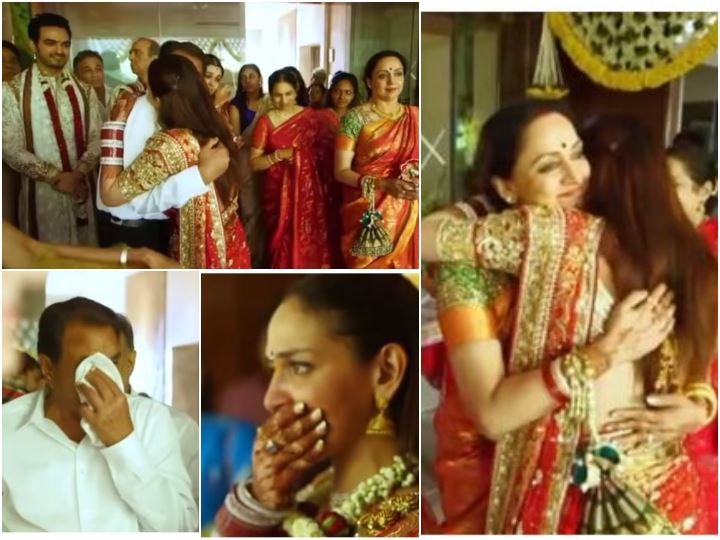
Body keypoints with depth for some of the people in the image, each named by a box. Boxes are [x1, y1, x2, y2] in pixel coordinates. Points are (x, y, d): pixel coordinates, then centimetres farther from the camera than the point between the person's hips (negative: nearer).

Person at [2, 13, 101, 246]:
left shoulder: (84, 91, 10)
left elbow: (96, 138, 4)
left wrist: (78, 173, -13)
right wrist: (55, 177, -15)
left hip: (81, 188, 4)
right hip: (42, 192, -3)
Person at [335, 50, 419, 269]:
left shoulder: (414, 117, 7)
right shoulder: (356, 118, -7)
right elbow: (341, 172, -8)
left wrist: (418, 182, -9)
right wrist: (384, 185, -22)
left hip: (406, 214, 4)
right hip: (368, 213, -4)